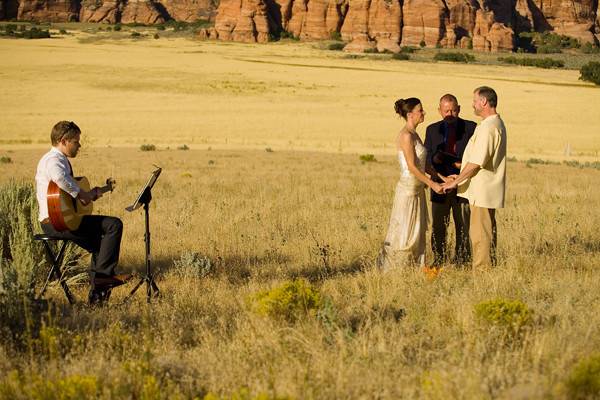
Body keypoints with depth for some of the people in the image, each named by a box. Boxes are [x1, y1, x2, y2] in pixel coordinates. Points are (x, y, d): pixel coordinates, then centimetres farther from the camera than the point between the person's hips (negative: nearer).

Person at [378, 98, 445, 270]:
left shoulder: (414, 135, 12)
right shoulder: (406, 136, -17)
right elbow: (412, 167, -19)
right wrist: (432, 184, -18)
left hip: (417, 189, 9)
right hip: (408, 188, -9)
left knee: (417, 231, 12)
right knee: (405, 232, -2)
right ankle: (395, 269, 6)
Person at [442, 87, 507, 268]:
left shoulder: (488, 127, -19)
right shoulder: (497, 123, 15)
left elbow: (476, 162, -22)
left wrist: (456, 182, -13)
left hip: (482, 191, -11)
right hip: (487, 190, 11)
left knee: (480, 235, -6)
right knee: (486, 233, 16)